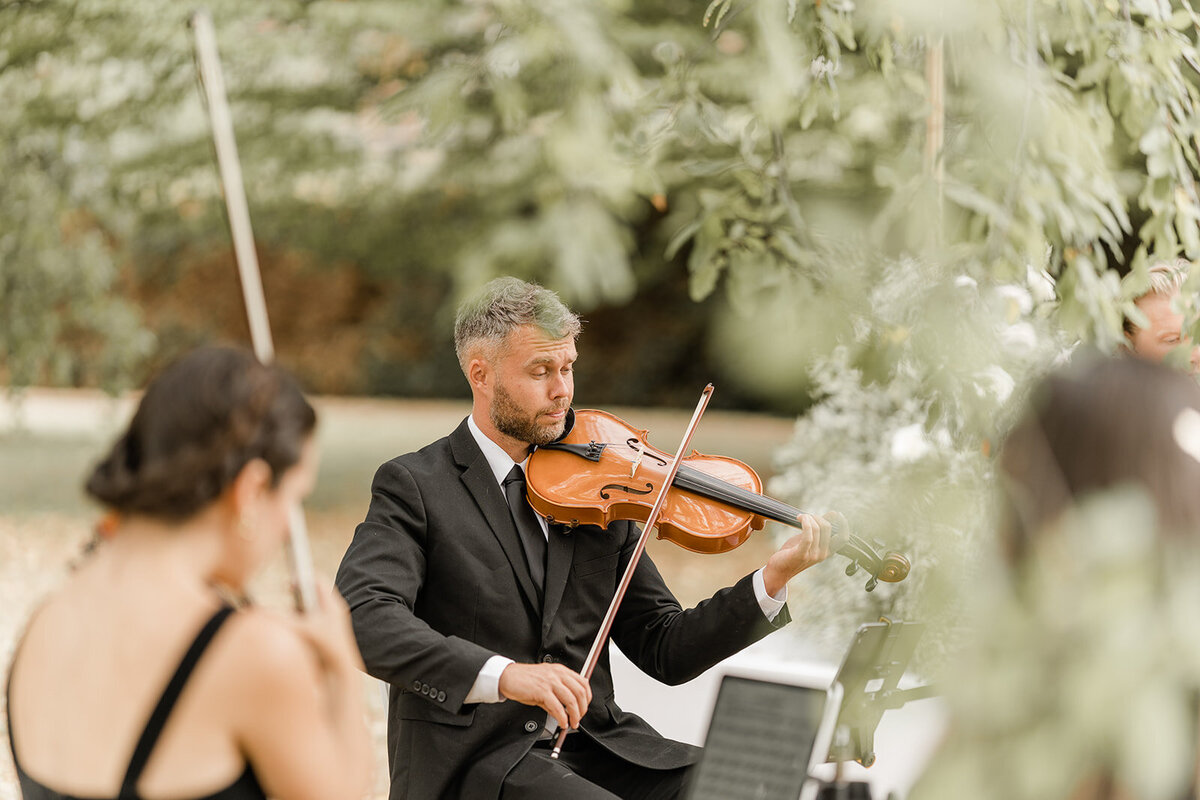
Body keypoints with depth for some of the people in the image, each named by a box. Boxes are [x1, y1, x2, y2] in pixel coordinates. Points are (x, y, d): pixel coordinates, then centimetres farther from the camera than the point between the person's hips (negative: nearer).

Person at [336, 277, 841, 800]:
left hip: (597, 746, 6)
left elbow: (665, 652, 9)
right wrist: (502, 674, -32)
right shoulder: (414, 486, -2)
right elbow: (361, 618, -19)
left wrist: (774, 580, -6)